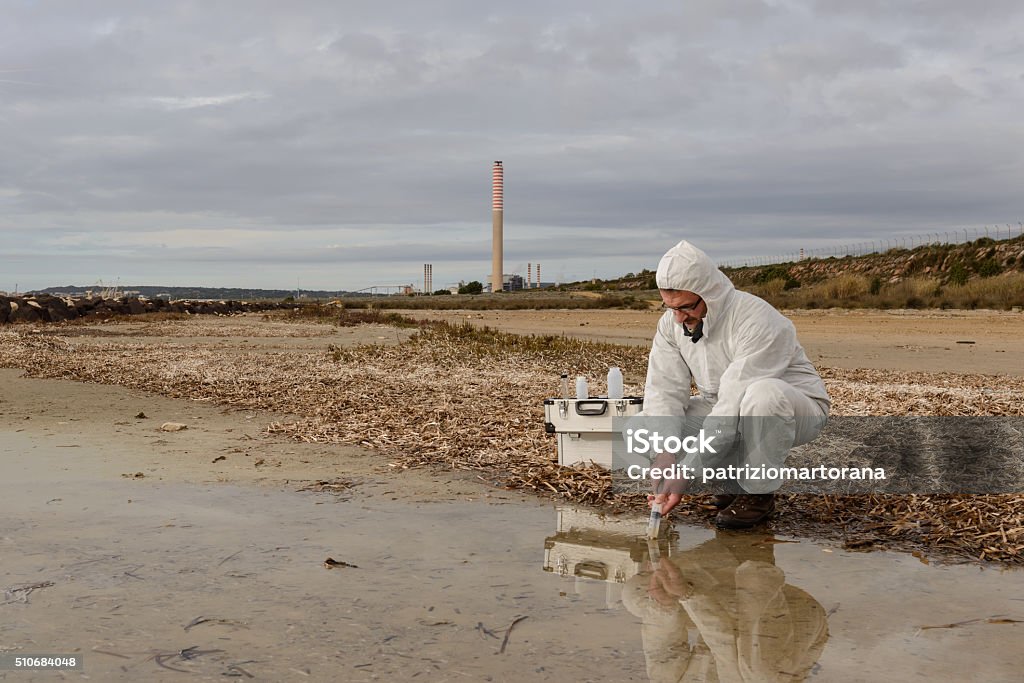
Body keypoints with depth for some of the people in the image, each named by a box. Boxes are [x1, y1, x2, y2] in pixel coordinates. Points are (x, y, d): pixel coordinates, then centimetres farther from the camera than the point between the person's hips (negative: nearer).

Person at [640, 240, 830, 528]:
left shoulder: (758, 322, -31)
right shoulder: (672, 322, -9)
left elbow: (734, 408, -35)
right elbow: (664, 391, -12)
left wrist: (687, 472, -37)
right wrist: (665, 453, -29)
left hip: (796, 411, -6)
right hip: (721, 410, 6)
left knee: (764, 394, -43)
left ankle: (758, 493, -17)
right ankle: (736, 480, 1)